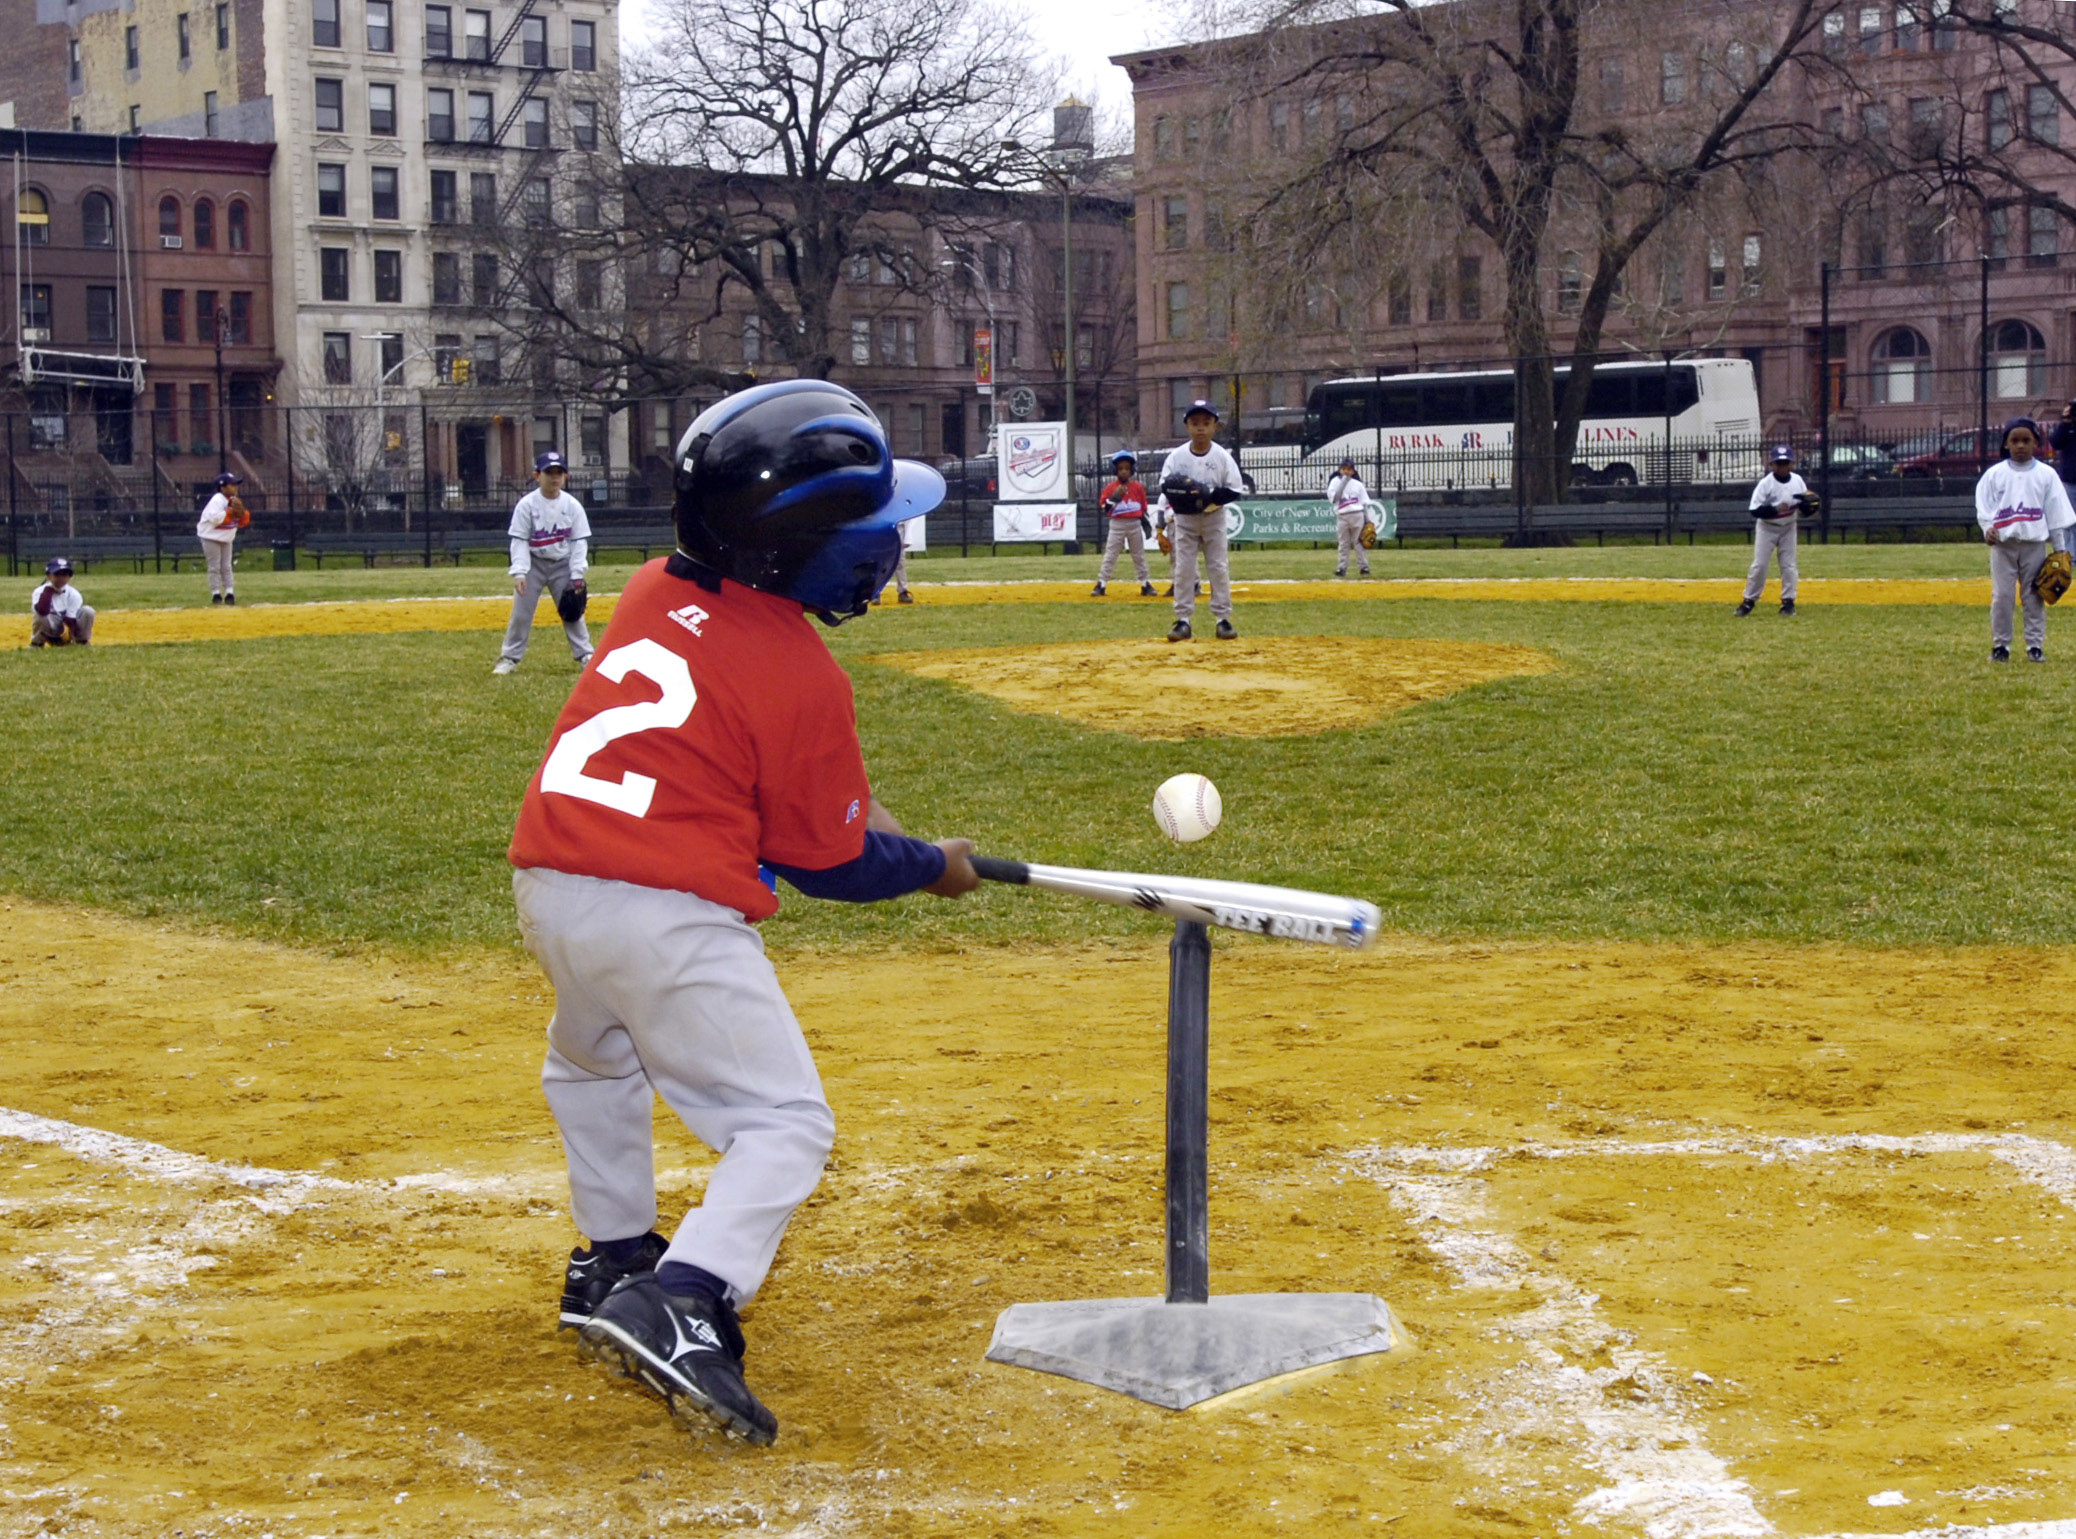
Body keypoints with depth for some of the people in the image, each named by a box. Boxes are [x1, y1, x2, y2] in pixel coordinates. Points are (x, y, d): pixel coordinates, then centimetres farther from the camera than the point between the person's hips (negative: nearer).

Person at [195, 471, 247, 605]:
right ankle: (216, 594, -2)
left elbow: (243, 522, 5)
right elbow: (215, 518, -33)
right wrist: (231, 512, -30)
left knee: (226, 567, 6)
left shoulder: (234, 501, 4)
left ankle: (229, 593, 6)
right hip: (211, 537, -7)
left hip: (226, 538, 7)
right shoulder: (217, 501, -19)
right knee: (214, 567, -4)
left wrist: (241, 513, -16)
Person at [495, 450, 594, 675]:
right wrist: (519, 572, -20)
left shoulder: (572, 505, -6)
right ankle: (510, 657, 7)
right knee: (521, 612, -2)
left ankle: (585, 656, 11)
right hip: (533, 563, -1)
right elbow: (519, 541, -10)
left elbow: (579, 541, -3)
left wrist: (577, 575, -10)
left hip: (563, 564, 1)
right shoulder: (526, 504, -10)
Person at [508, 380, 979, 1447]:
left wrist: (842, 793, 18)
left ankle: (612, 1261, 37)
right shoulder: (802, 678, -8)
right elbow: (827, 862, 1)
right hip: (665, 910, -7)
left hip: (547, 879, 7)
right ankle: (680, 1301, -21)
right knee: (785, 1124, -1)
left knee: (594, 1057, 35)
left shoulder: (654, 593, 11)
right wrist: (935, 867, 18)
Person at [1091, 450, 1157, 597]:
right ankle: (1101, 584, 1)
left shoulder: (1138, 487, 2)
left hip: (1135, 524, 1)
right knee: (1110, 556, -1)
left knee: (1139, 556, 10)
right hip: (1117, 524, -1)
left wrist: (1146, 525, 7)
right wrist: (1116, 496, -20)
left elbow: (1144, 507, 8)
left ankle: (1146, 584, 16)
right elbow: (1104, 507, -8)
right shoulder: (1111, 487, -2)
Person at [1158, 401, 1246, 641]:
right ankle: (1183, 619, 3)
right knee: (1183, 568, -1)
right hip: (1184, 519, 1)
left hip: (1213, 517, -1)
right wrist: (1182, 491, -26)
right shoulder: (1176, 456, -7)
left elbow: (1234, 490, -9)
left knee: (1219, 566, 1)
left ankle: (1223, 618, 6)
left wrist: (1210, 495, -24)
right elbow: (1165, 486, -6)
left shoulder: (1222, 456, -9)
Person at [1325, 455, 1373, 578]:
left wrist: (1368, 519, 3)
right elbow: (1333, 497, -12)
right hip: (1342, 516, 0)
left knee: (1359, 542, 2)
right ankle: (1341, 568, 4)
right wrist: (1343, 482, -12)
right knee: (1343, 544, 2)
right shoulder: (1335, 482, 4)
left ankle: (1363, 566, 5)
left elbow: (1365, 502, 10)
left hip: (1357, 515, 1)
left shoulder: (1358, 484, 8)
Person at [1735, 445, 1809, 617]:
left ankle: (1788, 601, 9)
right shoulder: (1765, 483, -15)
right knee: (1759, 565, -4)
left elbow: (1806, 509, 4)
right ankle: (1749, 600, 5)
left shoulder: (1798, 481, -4)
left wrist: (1806, 502, -19)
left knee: (1789, 565, 2)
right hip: (1767, 528, -3)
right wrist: (1775, 509, -32)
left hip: (1788, 528, 3)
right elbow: (1755, 509, -19)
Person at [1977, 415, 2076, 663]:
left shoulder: (2046, 475, 4)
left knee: (2034, 597, 3)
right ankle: (2000, 645, 8)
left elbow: (2056, 512, 6)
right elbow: (1983, 505, 5)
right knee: (2001, 596, -1)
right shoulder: (1994, 474, 3)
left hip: (2035, 543, 0)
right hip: (2003, 543, 0)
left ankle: (2035, 645, 10)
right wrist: (1988, 529, -13)